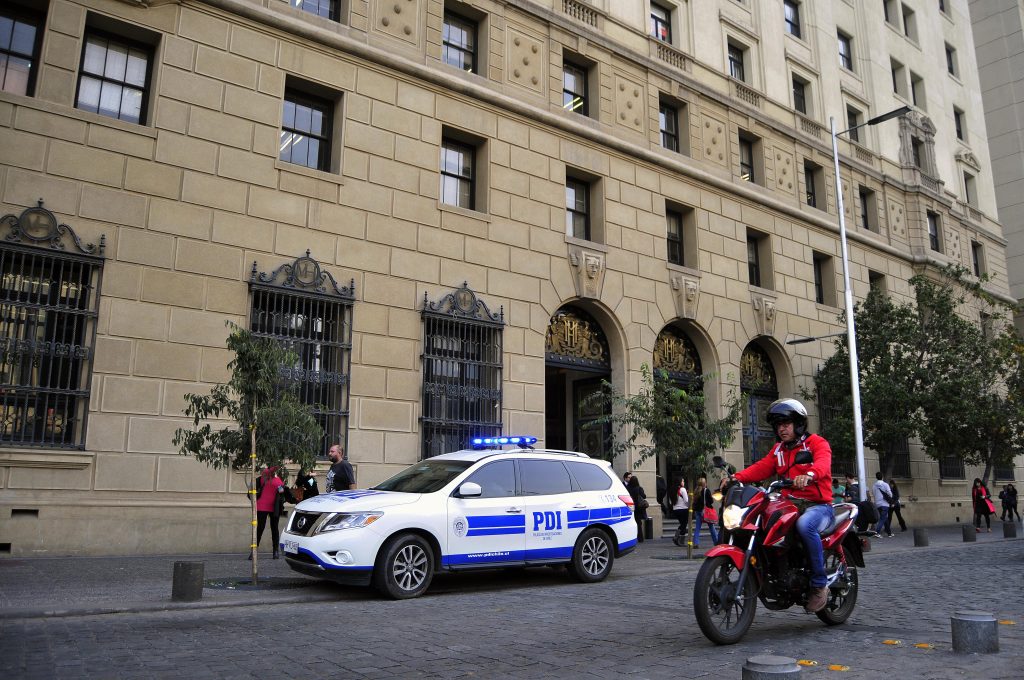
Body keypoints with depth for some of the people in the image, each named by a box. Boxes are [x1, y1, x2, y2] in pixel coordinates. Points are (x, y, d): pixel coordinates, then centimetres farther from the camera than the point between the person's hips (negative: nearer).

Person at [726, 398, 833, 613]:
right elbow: (761, 468, 6)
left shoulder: (816, 442, 0)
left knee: (805, 525, -38)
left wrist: (809, 475, -45)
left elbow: (823, 462, -22)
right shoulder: (778, 449, 20)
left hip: (818, 505, -6)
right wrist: (737, 477, -13)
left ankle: (819, 584, -23)